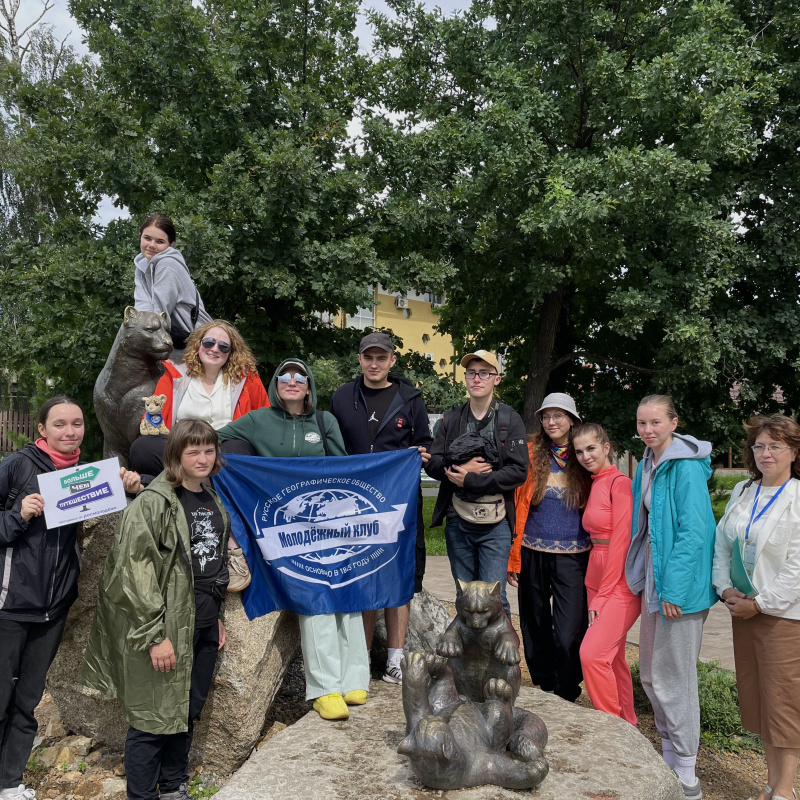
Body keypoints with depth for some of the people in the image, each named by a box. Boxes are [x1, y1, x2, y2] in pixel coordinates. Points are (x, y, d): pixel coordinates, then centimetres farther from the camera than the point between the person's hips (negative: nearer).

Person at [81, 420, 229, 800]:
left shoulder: (213, 499, 9)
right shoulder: (153, 503, -15)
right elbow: (135, 572, -18)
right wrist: (154, 636, -19)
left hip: (204, 628, 7)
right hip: (165, 629, -7)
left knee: (188, 712, 17)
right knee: (153, 717, 3)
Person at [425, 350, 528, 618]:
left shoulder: (510, 420, 0)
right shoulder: (452, 419, 10)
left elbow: (518, 471, -10)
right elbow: (432, 463, 5)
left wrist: (469, 480, -14)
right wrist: (462, 467, -14)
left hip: (495, 524, -3)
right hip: (457, 522, 3)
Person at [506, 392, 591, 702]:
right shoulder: (530, 454, 3)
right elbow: (517, 505, 3)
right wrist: (512, 558, 0)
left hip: (572, 558, -1)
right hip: (533, 556, 1)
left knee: (569, 634, -6)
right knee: (536, 629, 11)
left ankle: (565, 702, 11)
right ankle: (542, 692, 29)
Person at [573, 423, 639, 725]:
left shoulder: (620, 483, -13)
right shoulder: (594, 485, 14)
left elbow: (621, 540, -16)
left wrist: (604, 592, -13)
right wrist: (596, 591, 12)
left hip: (620, 583, -9)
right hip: (598, 579, 9)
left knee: (592, 653, -15)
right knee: (613, 656, 14)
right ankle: (628, 724, 28)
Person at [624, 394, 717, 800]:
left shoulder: (686, 467, -18)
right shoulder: (649, 463, 9)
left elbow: (693, 532, -21)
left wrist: (674, 588, -22)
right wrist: (650, 579, 15)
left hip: (680, 582, -9)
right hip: (655, 576, 9)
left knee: (673, 675, 0)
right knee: (650, 672, 17)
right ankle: (669, 758, 33)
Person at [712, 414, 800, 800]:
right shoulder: (741, 493, 8)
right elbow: (721, 543, 11)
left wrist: (760, 604, -15)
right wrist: (726, 588, -1)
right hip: (744, 610, 6)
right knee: (756, 696, 14)